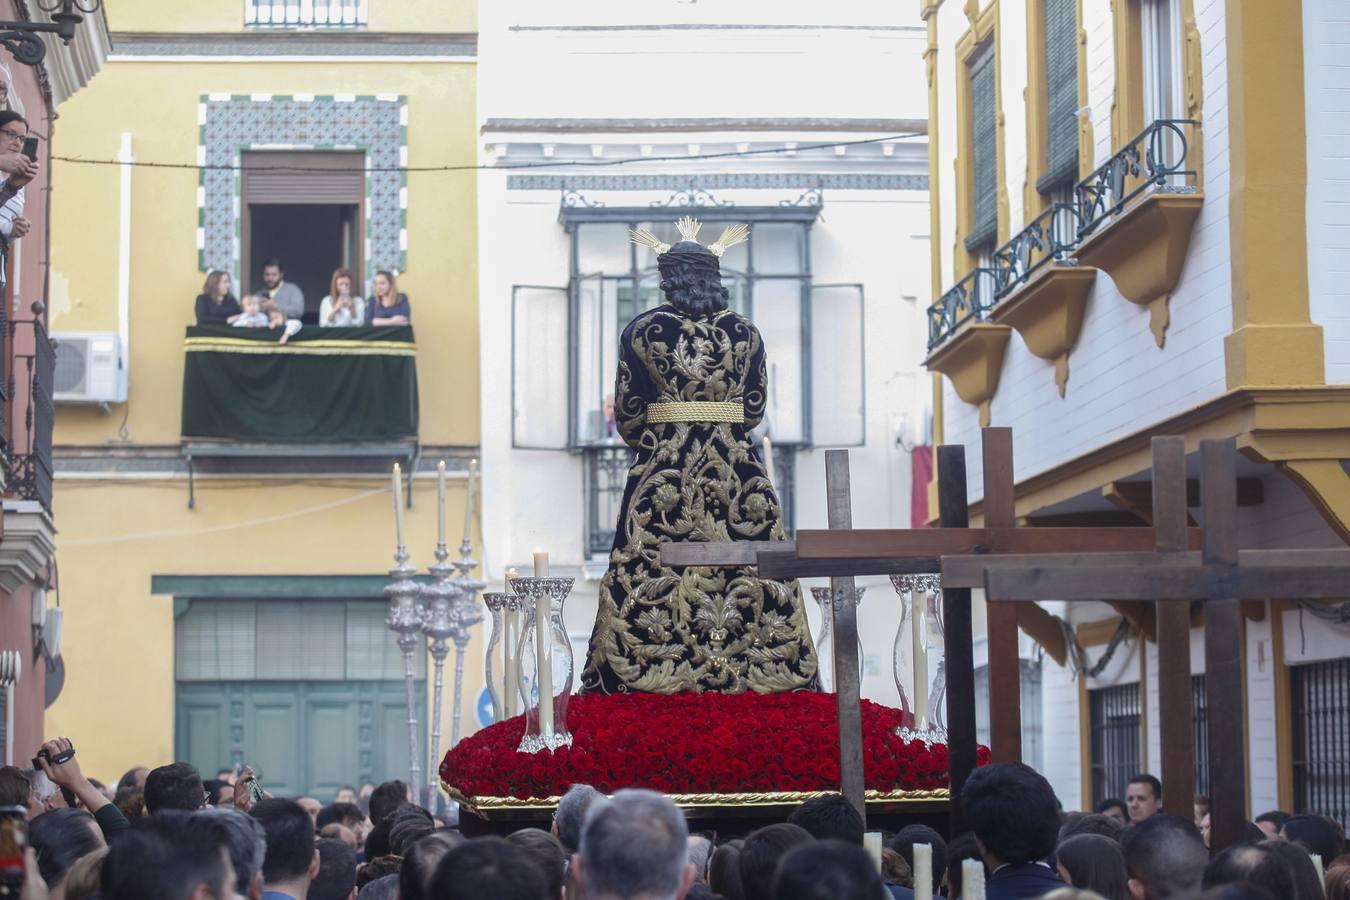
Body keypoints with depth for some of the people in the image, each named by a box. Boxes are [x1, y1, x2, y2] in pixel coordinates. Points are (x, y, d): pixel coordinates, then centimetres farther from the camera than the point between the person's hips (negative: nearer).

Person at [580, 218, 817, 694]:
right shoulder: (745, 332, 3)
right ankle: (749, 672, 4)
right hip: (737, 473, 2)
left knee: (654, 579, 0)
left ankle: (647, 676, -1)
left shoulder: (642, 330, -2)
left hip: (662, 473, -2)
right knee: (745, 570, 4)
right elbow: (755, 408, 6)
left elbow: (627, 414, -2)